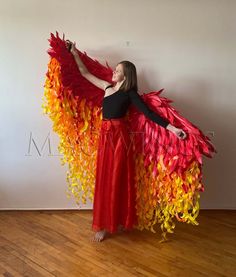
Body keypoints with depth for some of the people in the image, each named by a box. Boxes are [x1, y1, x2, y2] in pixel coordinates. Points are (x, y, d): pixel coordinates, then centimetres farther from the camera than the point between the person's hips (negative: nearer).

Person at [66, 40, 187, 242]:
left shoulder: (130, 93, -4)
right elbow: (85, 73, 24)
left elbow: (149, 113, -11)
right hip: (105, 136, 6)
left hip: (119, 137, -6)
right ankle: (106, 223, 24)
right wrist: (74, 53, 29)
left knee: (117, 181, 2)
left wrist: (172, 128, -20)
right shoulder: (108, 87, 14)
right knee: (104, 180, 10)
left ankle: (118, 222, 18)